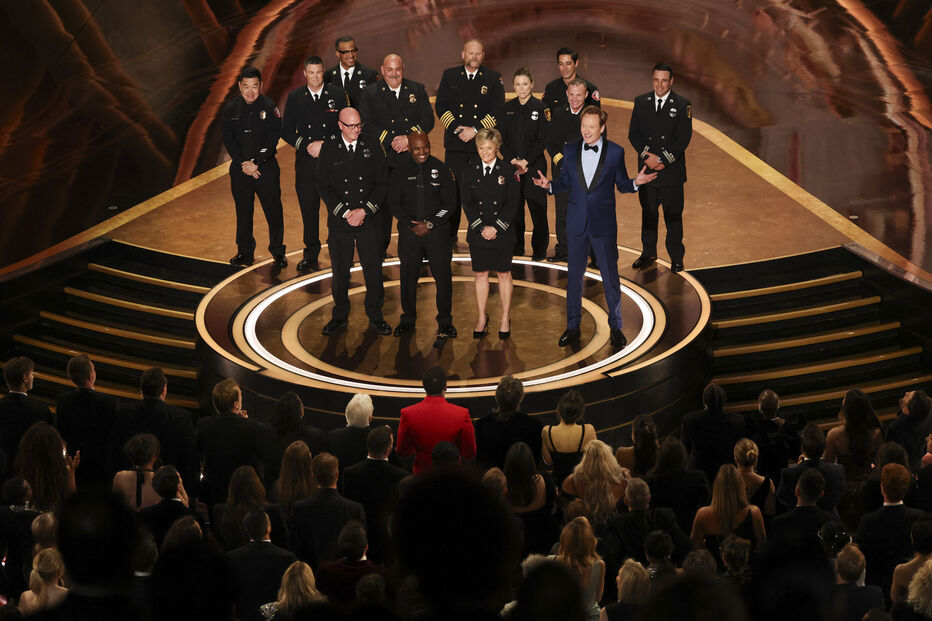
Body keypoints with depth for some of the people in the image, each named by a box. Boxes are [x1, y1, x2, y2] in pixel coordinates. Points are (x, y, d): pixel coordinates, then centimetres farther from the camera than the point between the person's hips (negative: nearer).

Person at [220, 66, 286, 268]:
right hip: (240, 168, 2)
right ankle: (245, 252, 21)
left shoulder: (270, 107, -6)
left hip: (266, 167, -2)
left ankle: (278, 252, 14)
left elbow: (273, 139, -9)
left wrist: (256, 163, -14)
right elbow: (228, 139, 0)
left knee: (273, 210, 1)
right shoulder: (231, 108, 1)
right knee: (243, 210, 9)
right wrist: (244, 163, -10)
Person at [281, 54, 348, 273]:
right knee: (308, 209, 6)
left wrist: (324, 144, -12)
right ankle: (311, 254, 17)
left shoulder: (338, 94, 0)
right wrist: (306, 146, -8)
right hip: (306, 162, 2)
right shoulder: (295, 97, 5)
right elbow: (287, 131, 7)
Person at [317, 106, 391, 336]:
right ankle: (340, 317, 19)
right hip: (339, 222, 0)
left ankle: (375, 316, 17)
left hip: (369, 220, 0)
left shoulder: (372, 147, 2)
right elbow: (324, 186, -1)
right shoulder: (329, 149, 0)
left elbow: (381, 183, 2)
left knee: (374, 270, 3)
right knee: (340, 272, 6)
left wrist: (364, 210, -10)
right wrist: (345, 212, -11)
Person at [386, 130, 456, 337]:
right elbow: (393, 202, 0)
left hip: (436, 229, -1)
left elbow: (449, 202, -1)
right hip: (409, 231, 1)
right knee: (408, 276, 7)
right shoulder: (400, 170, 0)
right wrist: (412, 225, -10)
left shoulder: (440, 168, -1)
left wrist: (430, 224, -11)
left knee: (443, 276, -3)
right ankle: (408, 320, 21)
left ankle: (445, 322, 9)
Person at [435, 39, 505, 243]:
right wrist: (455, 128, -8)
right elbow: (440, 105, 6)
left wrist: (475, 130, -10)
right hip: (455, 144, 1)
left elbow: (498, 111, -1)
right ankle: (449, 236, 11)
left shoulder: (493, 78, 6)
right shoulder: (450, 76, 10)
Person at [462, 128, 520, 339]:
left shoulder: (508, 170, -3)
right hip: (477, 233, 2)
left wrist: (496, 227, -14)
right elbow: (467, 203, -1)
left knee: (504, 274, 7)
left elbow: (513, 202, -7)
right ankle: (482, 318, 19)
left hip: (502, 232, -2)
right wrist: (482, 227, -12)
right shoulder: (470, 171, 3)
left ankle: (505, 318, 17)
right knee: (480, 274, 8)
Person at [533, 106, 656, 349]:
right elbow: (566, 182, 9)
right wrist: (549, 185, -11)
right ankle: (573, 327, 21)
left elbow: (621, 184, 3)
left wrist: (635, 182, -18)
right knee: (574, 274, 9)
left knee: (610, 275, 3)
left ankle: (615, 327, 17)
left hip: (603, 223, -2)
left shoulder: (615, 152, -4)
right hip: (576, 222, 2)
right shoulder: (570, 150, 2)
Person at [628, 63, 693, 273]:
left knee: (673, 215, 2)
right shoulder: (641, 102, 6)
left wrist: (662, 160, -13)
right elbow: (633, 133, 3)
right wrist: (647, 156, -11)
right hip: (647, 169, 3)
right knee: (648, 212, 11)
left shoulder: (682, 105, -4)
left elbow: (683, 139, -8)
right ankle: (648, 253, 24)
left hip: (672, 171, -3)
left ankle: (676, 257, 13)